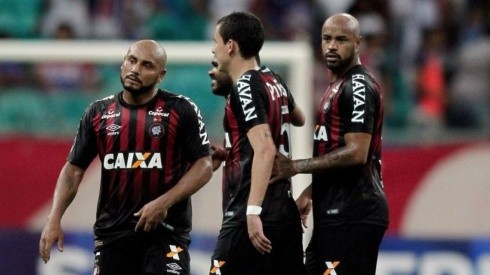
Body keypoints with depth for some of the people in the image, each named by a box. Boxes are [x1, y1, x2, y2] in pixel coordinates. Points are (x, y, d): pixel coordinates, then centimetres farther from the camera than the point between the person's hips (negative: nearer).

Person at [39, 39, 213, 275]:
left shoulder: (181, 111, -2)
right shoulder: (98, 113, 8)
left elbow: (203, 166, -5)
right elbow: (73, 169, 9)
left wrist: (163, 203, -16)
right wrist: (54, 219, -4)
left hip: (166, 231, -4)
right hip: (112, 233, 4)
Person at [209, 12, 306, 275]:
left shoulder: (245, 88, -12)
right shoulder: (274, 82, 14)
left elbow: (265, 149, -22)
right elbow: (298, 118, 35)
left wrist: (253, 211, -28)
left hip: (249, 216, -9)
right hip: (285, 211, 9)